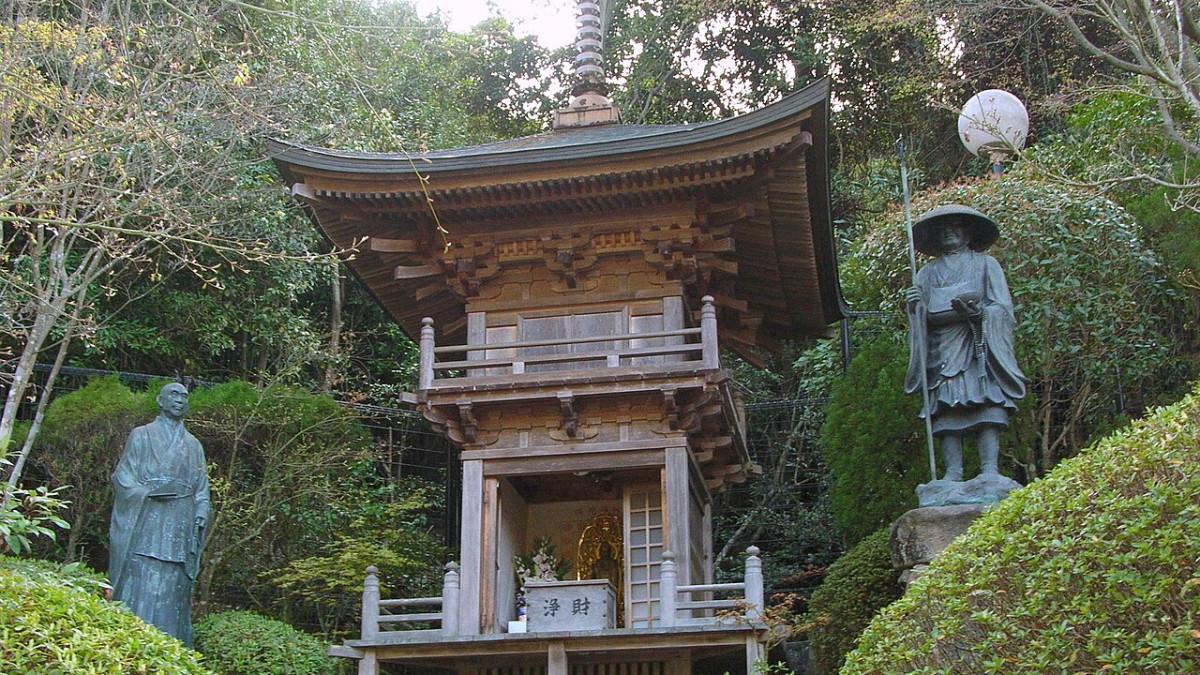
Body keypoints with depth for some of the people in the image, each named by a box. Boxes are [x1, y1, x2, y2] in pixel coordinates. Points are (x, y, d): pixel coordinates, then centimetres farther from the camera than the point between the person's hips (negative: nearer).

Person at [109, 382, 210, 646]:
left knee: (172, 592, -2)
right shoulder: (141, 436, 10)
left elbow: (201, 491, 16)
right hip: (145, 524, -3)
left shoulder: (193, 446, 19)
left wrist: (199, 522, 1)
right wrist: (150, 491, -15)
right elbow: (122, 477, 2)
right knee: (139, 589, -10)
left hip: (179, 530, 3)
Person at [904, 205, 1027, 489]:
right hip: (943, 350, 2)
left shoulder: (985, 264, 17)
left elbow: (1001, 306, 4)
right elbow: (922, 319, 17)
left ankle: (990, 469, -22)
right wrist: (915, 306, -6)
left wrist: (978, 311, -17)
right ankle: (952, 474, -15)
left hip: (978, 346, -2)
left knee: (985, 405, -16)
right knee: (946, 409, -10)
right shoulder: (927, 273, 24)